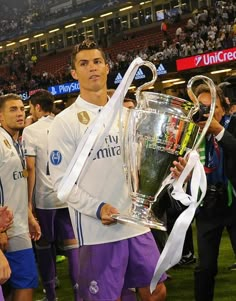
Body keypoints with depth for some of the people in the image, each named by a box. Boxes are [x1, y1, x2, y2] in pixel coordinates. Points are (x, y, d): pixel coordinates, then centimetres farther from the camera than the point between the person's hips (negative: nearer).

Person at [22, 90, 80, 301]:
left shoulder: (31, 131, -5)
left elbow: (31, 167, -11)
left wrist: (29, 200, -8)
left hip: (45, 197, -3)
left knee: (44, 245, 10)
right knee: (72, 243, 5)